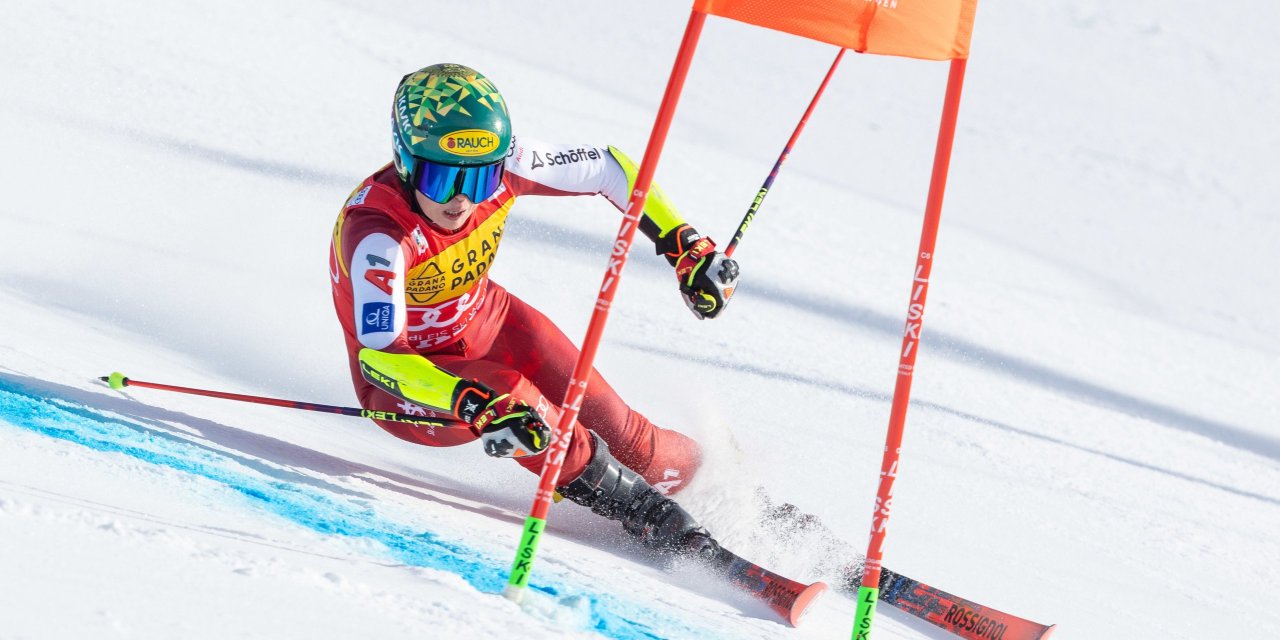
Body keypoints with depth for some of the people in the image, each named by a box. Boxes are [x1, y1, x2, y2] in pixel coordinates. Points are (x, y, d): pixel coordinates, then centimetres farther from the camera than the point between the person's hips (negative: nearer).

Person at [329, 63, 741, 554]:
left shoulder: (500, 163, -23)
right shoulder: (376, 234, -37)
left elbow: (607, 167, -8)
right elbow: (379, 356, -45)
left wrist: (686, 245, -15)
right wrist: (476, 406, -57)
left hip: (485, 321, 5)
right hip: (404, 380, -5)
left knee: (610, 427, -6)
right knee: (509, 399, -32)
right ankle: (632, 501, -13)